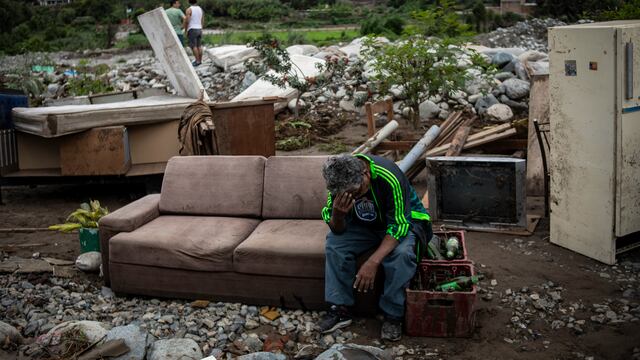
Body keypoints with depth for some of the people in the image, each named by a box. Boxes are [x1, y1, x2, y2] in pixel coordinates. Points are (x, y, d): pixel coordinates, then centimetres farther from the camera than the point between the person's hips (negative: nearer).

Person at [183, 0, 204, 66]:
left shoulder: (189, 10, -12)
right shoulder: (200, 9, 7)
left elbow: (186, 21, -17)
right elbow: (202, 21, 11)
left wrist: (185, 31, -6)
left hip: (192, 30, -6)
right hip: (199, 29, 6)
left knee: (194, 46, -5)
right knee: (199, 46, 10)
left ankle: (197, 61, -8)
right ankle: (200, 60, 12)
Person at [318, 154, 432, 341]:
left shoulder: (389, 178, -35)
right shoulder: (340, 182, -19)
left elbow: (398, 226, -32)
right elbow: (337, 230, -13)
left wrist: (373, 262, -43)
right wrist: (338, 213, -38)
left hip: (404, 221, -4)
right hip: (366, 225, 4)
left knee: (401, 253, -35)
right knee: (334, 242, -20)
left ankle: (393, 315, -17)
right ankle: (340, 308, -11)